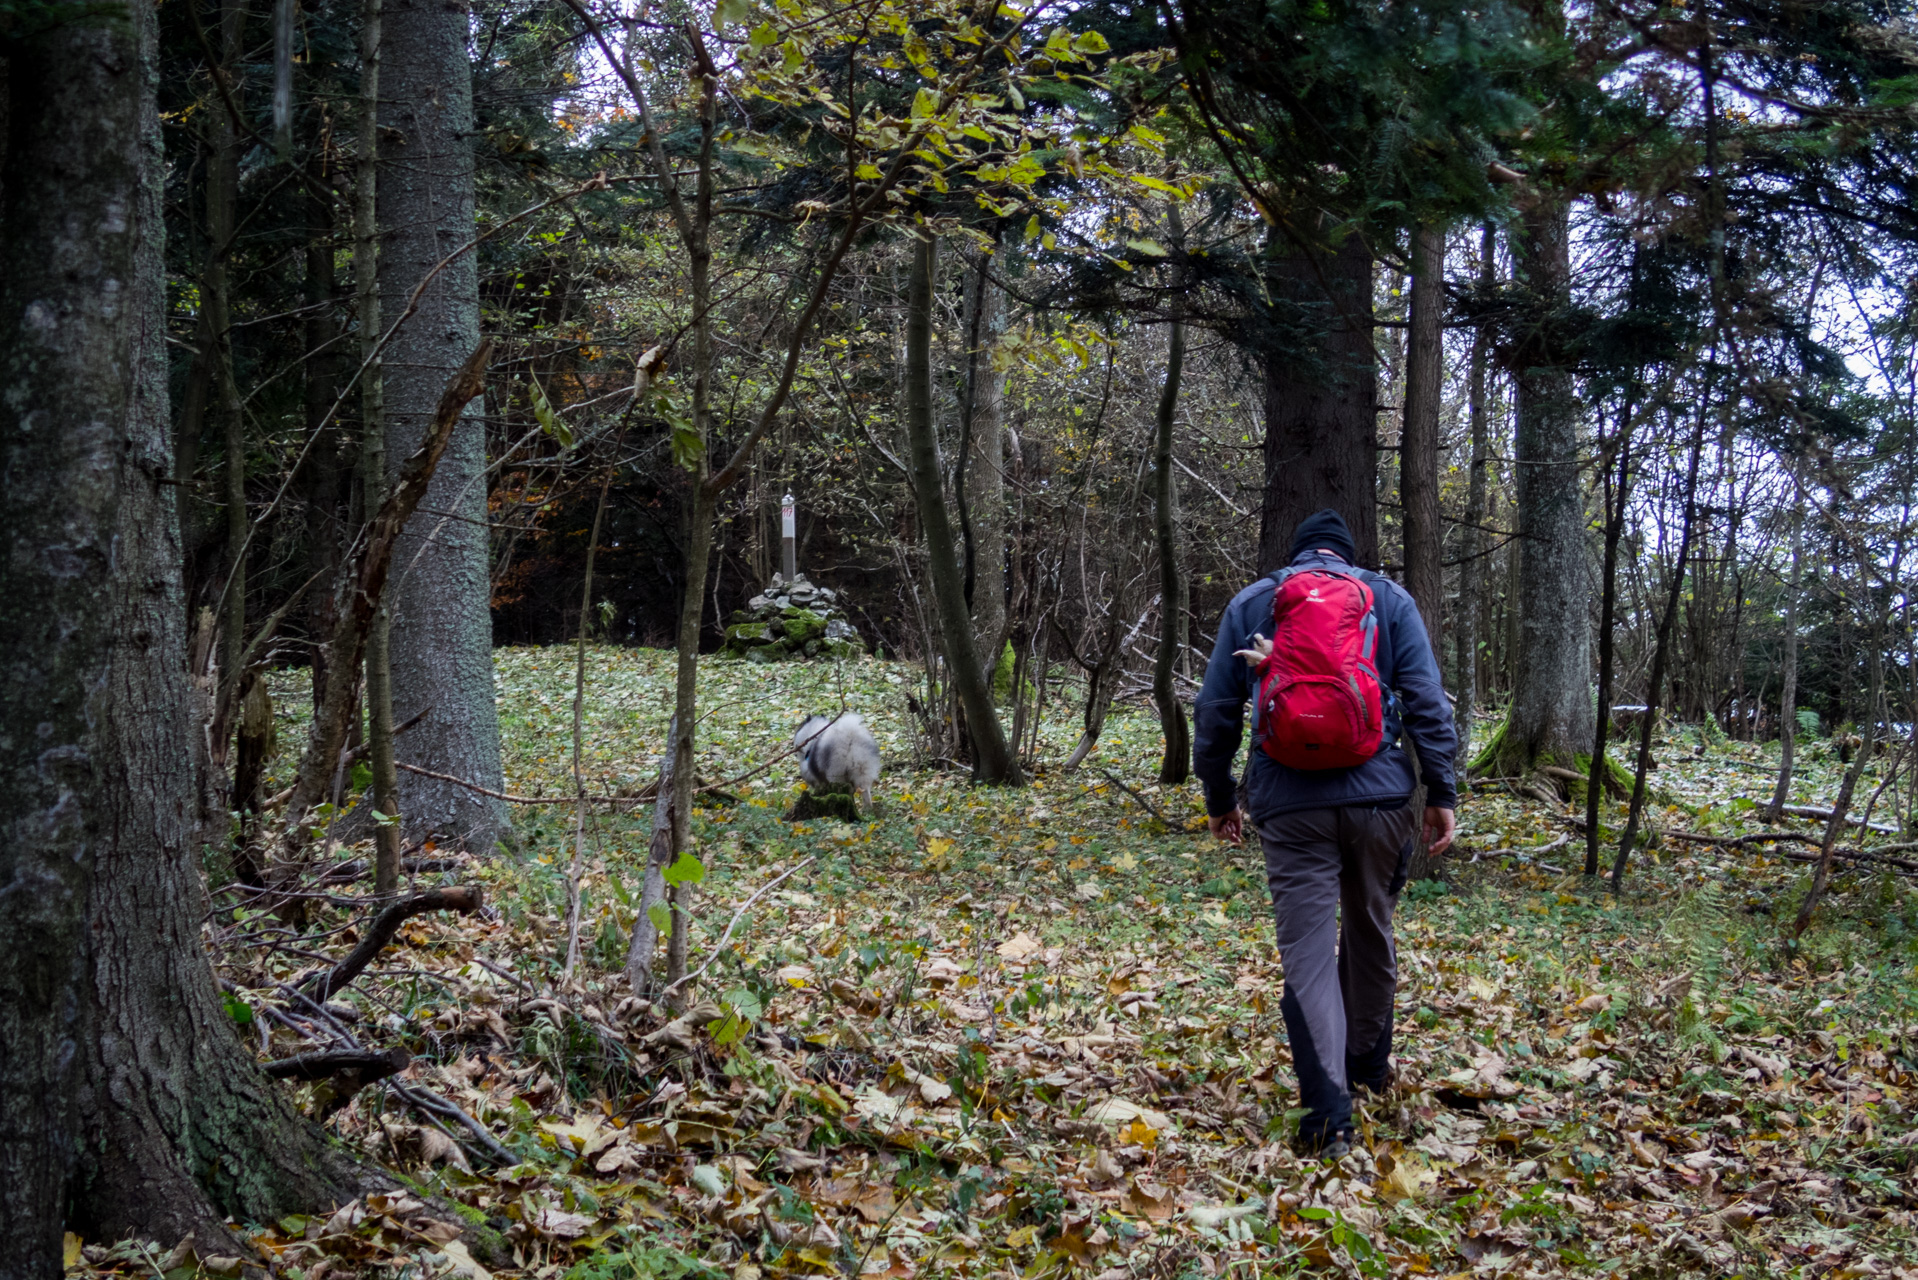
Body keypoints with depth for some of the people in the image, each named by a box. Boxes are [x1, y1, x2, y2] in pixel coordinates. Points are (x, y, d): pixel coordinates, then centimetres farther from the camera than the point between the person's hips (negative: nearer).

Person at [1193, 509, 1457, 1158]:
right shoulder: (1389, 599, 9)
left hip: (1290, 805, -1)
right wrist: (1441, 792, 5)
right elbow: (1426, 701, 2)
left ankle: (1328, 1117, -14)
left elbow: (1215, 710, 11)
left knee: (1308, 952, -4)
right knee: (1371, 933, 21)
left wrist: (1220, 798, 21)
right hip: (1380, 795, 1)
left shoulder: (1249, 604, 11)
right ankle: (1369, 1063, 37)